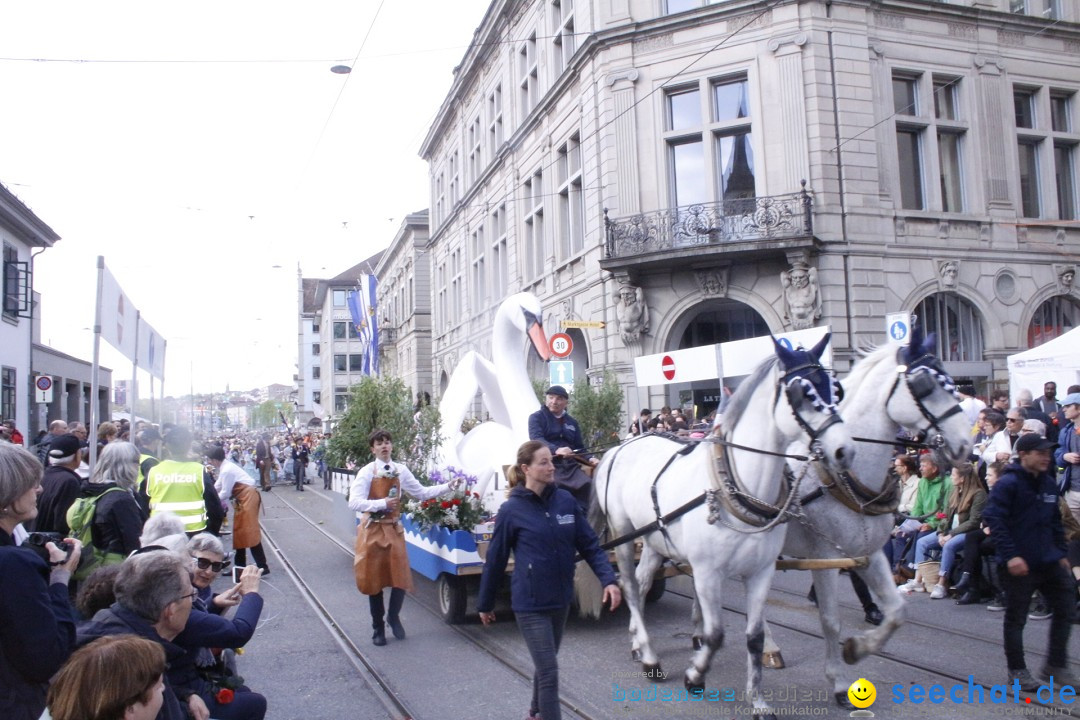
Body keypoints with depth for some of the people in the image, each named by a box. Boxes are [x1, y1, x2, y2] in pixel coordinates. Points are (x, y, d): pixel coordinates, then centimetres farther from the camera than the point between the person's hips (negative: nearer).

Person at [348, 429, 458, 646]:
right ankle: (378, 626, 27)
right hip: (373, 531, -3)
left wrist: (448, 486, -3)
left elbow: (421, 493, 5)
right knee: (374, 579, 8)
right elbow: (354, 503, -20)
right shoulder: (367, 472, -12)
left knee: (401, 577, 0)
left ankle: (394, 616, 29)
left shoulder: (401, 471, 1)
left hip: (393, 529, 3)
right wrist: (383, 503, -31)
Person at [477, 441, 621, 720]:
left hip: (561, 599, 5)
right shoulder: (511, 510, -13)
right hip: (530, 603, -5)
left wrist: (608, 579, -15)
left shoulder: (566, 500, -3)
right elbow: (495, 561, -5)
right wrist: (485, 604, 3)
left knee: (545, 664, 23)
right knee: (549, 671, -4)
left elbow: (590, 545, -1)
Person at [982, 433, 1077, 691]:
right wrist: (1010, 555, -22)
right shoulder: (1008, 483, -13)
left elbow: (1055, 522, 19)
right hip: (1019, 564, -7)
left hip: (1049, 562, 7)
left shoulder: (1049, 483, 9)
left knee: (1064, 609, 10)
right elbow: (994, 519, -19)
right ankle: (1017, 670, 18)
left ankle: (1056, 665, 24)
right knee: (1016, 619, 5)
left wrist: (1061, 552, 15)